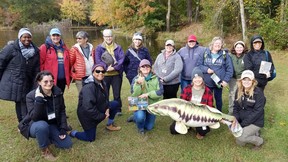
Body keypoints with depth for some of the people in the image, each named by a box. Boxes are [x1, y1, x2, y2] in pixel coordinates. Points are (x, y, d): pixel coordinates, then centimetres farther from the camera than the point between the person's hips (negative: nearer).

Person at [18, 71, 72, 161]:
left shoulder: (58, 92, -10)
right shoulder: (31, 96, -21)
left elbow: (62, 111, -2)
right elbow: (34, 117, -28)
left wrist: (63, 129, -9)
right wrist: (39, 100, -40)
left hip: (52, 125, 4)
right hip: (35, 125, -4)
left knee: (67, 144, -6)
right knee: (42, 125, -41)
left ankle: (46, 138, 18)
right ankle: (44, 150, -13)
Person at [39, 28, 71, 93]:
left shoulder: (64, 48, 14)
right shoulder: (45, 47, -3)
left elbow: (68, 63, 15)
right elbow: (40, 63, -7)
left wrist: (68, 77, 9)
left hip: (62, 79, 5)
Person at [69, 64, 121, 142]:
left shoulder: (102, 83, 0)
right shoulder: (89, 87, -31)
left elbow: (105, 98, 12)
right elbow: (88, 108, -36)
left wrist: (107, 108, -7)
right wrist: (102, 116, -24)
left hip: (98, 109, 9)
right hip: (87, 115, -8)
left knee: (116, 103, 6)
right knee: (90, 138, -2)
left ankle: (110, 125, 23)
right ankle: (74, 133, 24)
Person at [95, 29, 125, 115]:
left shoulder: (118, 47, 8)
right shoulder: (99, 48, 4)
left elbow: (122, 59, -4)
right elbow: (98, 60, -7)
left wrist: (114, 67, -18)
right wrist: (106, 67, -21)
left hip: (116, 74, 1)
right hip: (104, 75, -1)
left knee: (117, 94, 8)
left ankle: (118, 110, 21)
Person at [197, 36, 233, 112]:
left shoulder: (225, 55, -1)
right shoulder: (205, 54, 0)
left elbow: (229, 69, -2)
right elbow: (199, 65, 2)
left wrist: (226, 80, -10)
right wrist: (206, 69, -15)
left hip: (219, 82, 0)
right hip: (207, 82, 0)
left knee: (218, 99, 14)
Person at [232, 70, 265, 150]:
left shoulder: (258, 93, -18)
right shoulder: (239, 91, -1)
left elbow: (257, 112, -20)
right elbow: (236, 107, 4)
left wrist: (243, 124, -22)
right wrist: (235, 119, -15)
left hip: (255, 122, -5)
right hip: (242, 120, 6)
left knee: (240, 137, -23)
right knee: (239, 143, 1)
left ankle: (259, 141, 7)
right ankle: (253, 133, 26)